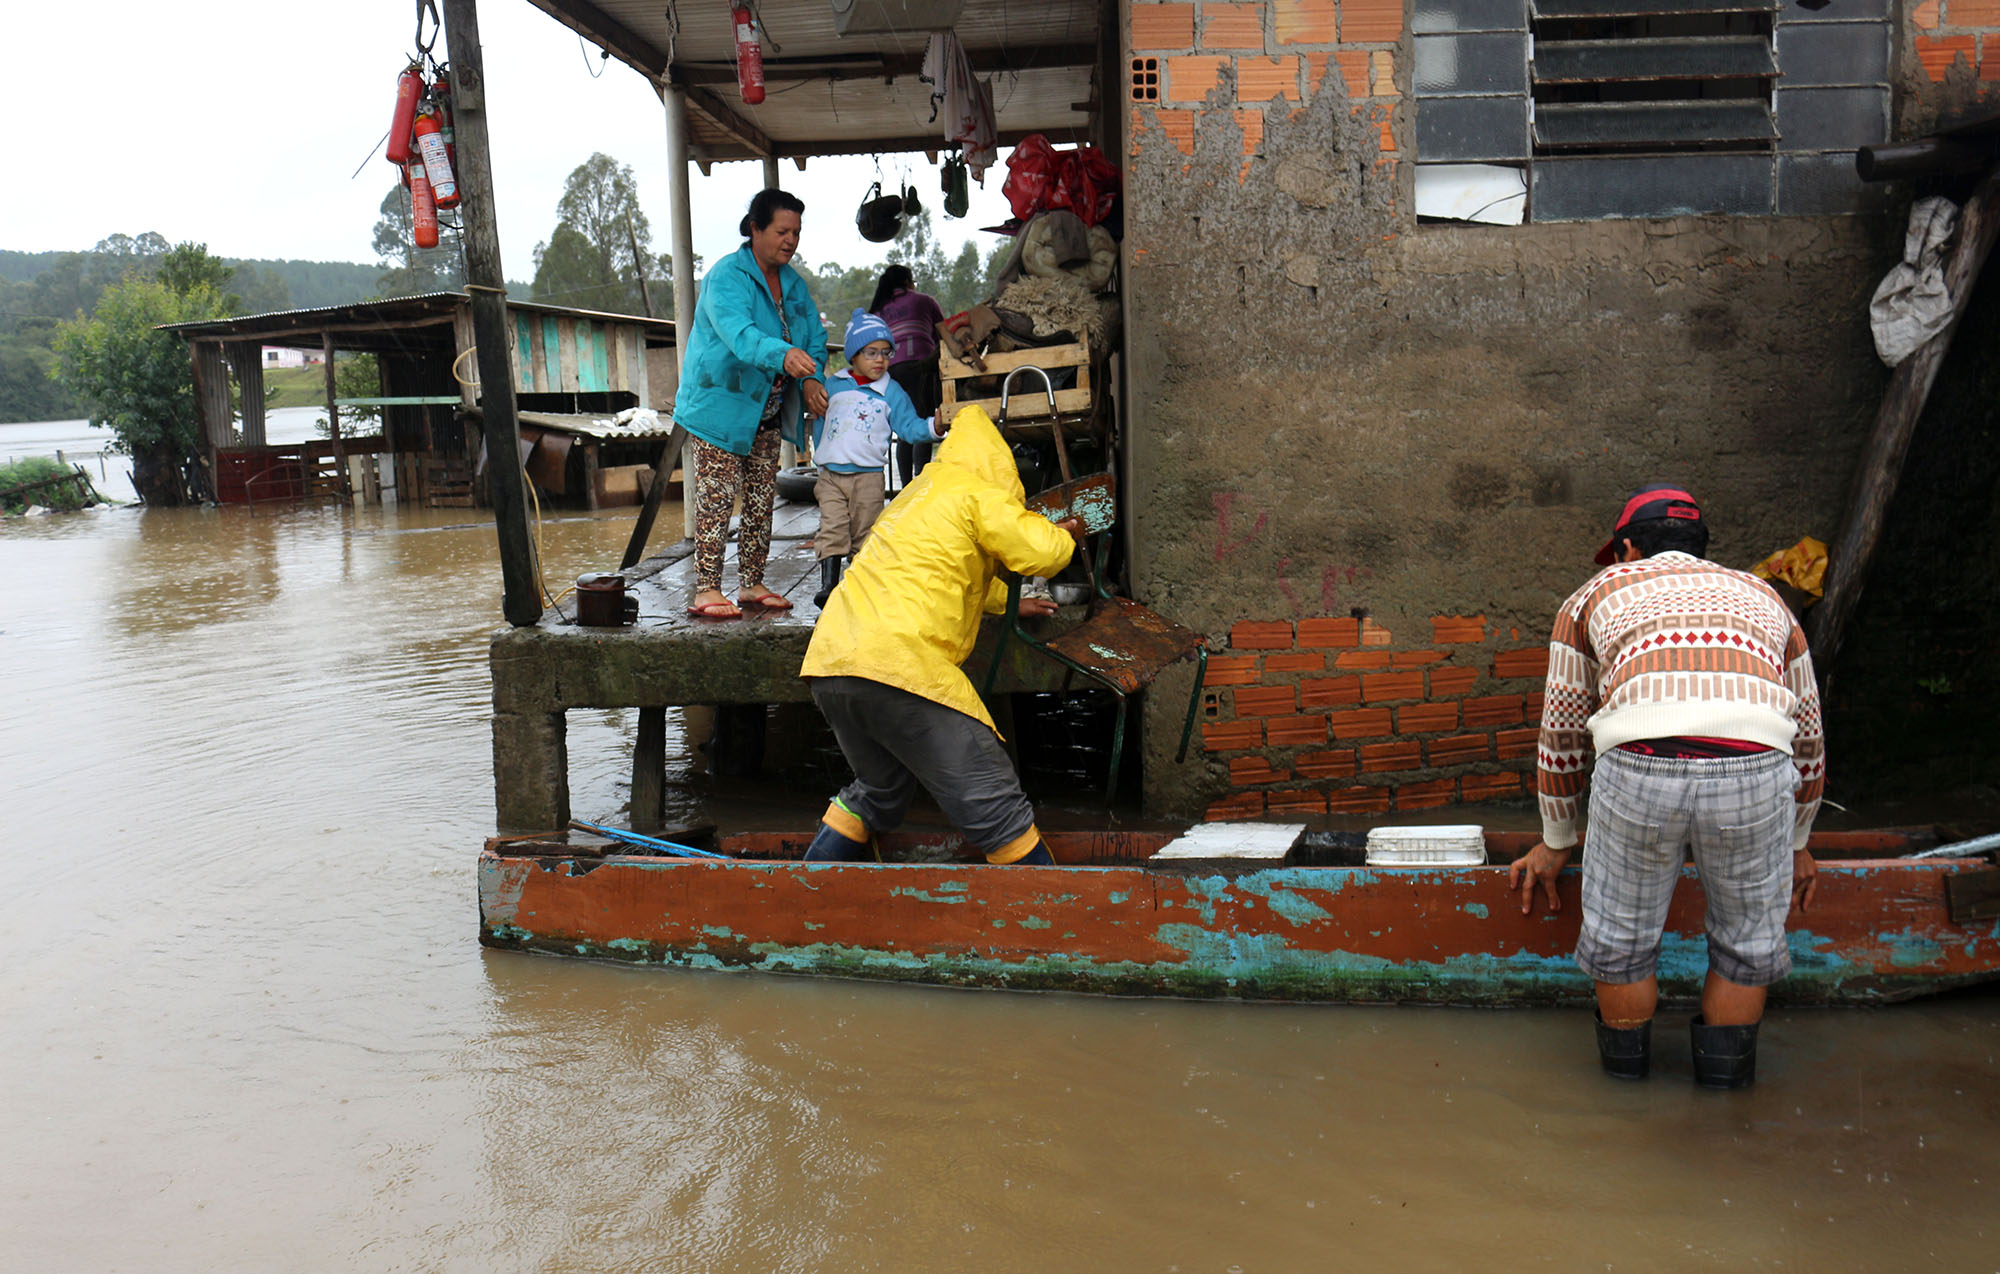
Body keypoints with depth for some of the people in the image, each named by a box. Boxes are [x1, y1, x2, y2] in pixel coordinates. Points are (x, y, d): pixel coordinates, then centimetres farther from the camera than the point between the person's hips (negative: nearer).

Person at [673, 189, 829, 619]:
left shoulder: (793, 283, 6)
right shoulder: (727, 277, -18)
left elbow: (815, 335, 8)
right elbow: (739, 334, -36)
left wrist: (811, 377, -14)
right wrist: (784, 355, -55)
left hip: (766, 410, 8)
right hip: (720, 404, -8)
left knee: (761, 499, 11)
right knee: (717, 497, -10)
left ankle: (751, 583, 21)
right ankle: (706, 590, -7)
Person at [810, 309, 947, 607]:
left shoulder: (891, 392, 5)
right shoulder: (833, 386, 10)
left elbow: (909, 427, 0)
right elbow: (819, 422, 19)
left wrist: (933, 427, -18)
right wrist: (820, 456, 15)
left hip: (868, 475, -1)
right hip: (831, 473, 1)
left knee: (865, 533, 4)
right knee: (832, 529, -6)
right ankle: (828, 584, -3)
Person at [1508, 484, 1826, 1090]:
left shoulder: (1595, 595, 28)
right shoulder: (1761, 597, 33)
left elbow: (1561, 734, 31)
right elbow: (1807, 737, 41)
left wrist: (1556, 843, 42)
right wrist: (1795, 844, 53)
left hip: (1639, 766, -1)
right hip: (1753, 767, 1)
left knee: (1620, 933, 23)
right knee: (1750, 935, 27)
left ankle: (1625, 1059, 43)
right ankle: (1723, 1069, 41)